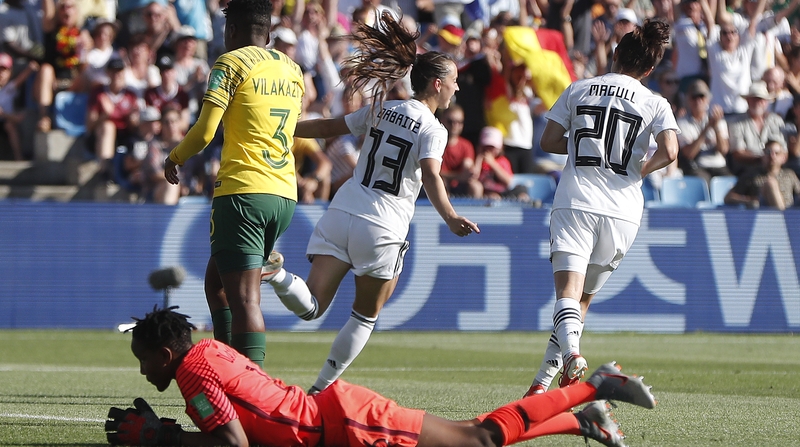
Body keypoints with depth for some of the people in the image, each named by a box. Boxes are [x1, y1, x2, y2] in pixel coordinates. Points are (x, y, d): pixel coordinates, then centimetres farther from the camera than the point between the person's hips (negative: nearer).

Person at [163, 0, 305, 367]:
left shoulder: (232, 63, -4)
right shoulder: (292, 71, 16)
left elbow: (204, 132, -10)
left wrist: (175, 158, 8)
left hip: (243, 189, -7)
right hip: (284, 193, 7)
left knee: (244, 296, -10)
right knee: (217, 278, 21)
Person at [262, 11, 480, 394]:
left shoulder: (381, 110, 12)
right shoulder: (433, 130, -5)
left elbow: (327, 127, 19)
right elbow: (431, 177, -22)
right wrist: (450, 218, -35)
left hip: (340, 214, 4)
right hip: (381, 229, -4)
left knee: (311, 307, -5)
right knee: (365, 317, 16)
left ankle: (275, 272, -34)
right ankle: (323, 387, 13)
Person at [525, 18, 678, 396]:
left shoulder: (578, 90, 8)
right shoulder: (655, 104, 4)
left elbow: (548, 142, 8)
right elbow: (669, 152, -10)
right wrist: (641, 168, 10)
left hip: (575, 204, -1)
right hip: (622, 209, 1)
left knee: (568, 291, -13)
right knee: (583, 299, 12)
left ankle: (572, 354, -43)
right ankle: (543, 381, 8)